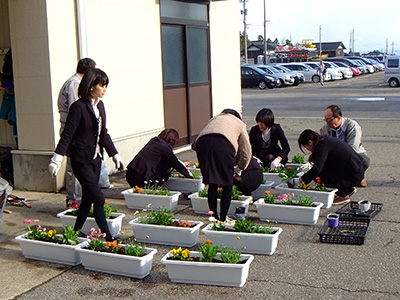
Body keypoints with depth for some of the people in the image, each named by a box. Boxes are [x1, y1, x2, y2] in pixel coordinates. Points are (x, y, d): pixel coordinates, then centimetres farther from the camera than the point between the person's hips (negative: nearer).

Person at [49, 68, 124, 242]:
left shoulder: (100, 105, 9)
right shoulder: (79, 107, -15)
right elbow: (67, 135, -15)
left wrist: (115, 155, 18)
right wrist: (57, 159, -19)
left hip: (96, 159, 8)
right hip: (81, 160, -8)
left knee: (88, 198, 13)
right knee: (98, 198, -8)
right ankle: (107, 238, -1)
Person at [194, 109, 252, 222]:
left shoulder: (214, 118, 40)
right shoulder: (239, 123, 32)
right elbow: (246, 151, 28)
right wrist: (239, 168, 45)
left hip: (202, 142, 4)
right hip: (223, 144, -3)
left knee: (212, 185, 15)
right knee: (227, 185, 11)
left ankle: (214, 216, 19)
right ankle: (223, 218, 10)